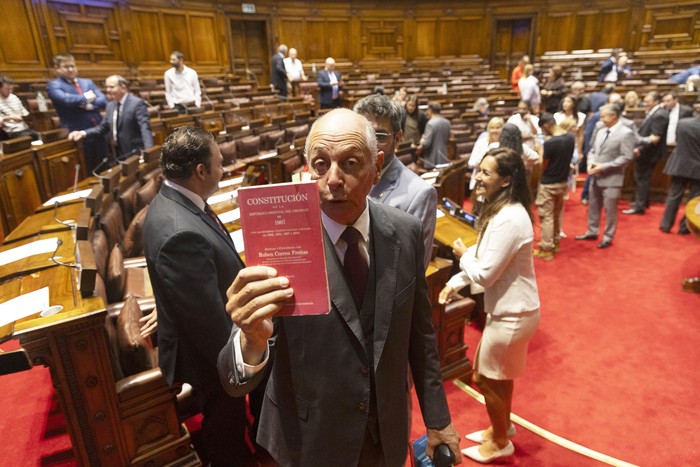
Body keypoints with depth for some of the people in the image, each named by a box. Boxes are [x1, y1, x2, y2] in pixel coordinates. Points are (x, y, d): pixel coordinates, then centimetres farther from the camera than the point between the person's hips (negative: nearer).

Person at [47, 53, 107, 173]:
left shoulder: (87, 82, 15)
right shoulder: (53, 85, 0)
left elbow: (103, 101, 3)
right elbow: (67, 99, -20)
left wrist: (89, 105, -14)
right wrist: (87, 97, -5)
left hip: (98, 132, 5)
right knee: (86, 171, 4)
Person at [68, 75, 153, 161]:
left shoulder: (137, 103, -13)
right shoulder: (110, 105, 11)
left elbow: (145, 128, -25)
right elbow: (103, 127, 16)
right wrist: (83, 132, 0)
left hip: (135, 153, -7)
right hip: (119, 154, 8)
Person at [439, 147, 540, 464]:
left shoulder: (509, 219, -29)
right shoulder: (501, 210, 5)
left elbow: (485, 274, -26)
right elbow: (485, 259, 11)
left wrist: (462, 255, -8)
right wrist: (454, 282, 4)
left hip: (512, 313, -10)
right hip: (508, 308, 10)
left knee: (486, 379, 10)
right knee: (498, 375, 25)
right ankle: (502, 427, 48)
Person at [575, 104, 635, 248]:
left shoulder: (626, 133, -14)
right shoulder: (600, 128, 5)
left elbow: (626, 158, -17)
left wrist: (603, 166, -20)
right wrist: (591, 161, -6)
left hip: (611, 178, -6)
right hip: (595, 176, 6)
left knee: (610, 209, 5)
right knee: (593, 206, 17)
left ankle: (608, 237, 20)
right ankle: (592, 232, 34)